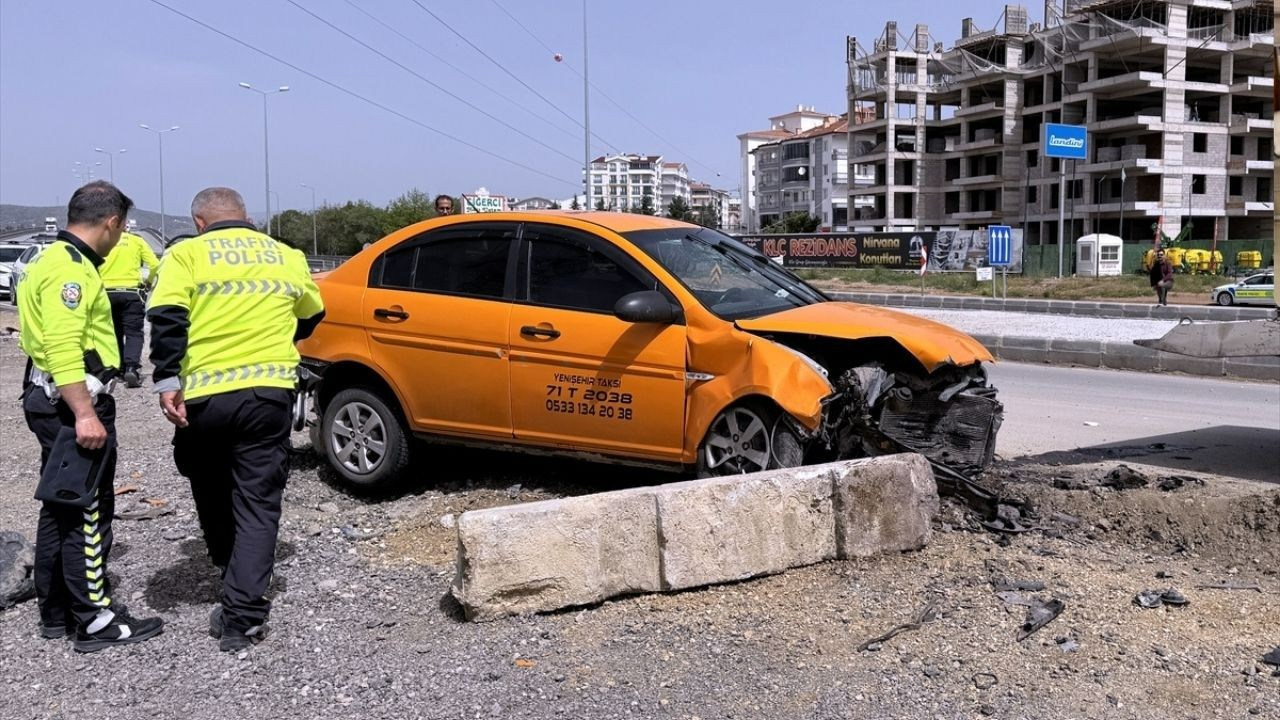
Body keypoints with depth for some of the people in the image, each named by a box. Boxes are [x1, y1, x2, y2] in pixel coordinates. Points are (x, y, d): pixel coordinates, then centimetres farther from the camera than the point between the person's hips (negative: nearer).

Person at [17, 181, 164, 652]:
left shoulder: (57, 260, 17)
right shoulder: (70, 269, -16)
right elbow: (62, 349, -26)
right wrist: (85, 415, -30)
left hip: (53, 401, 11)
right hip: (73, 403, -11)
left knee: (61, 509, 16)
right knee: (87, 513, -4)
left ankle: (56, 612, 26)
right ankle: (96, 621, 2)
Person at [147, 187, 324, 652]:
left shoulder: (187, 254, 2)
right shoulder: (287, 257, 12)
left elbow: (167, 319, -12)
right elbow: (310, 317, 25)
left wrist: (167, 381, -14)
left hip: (205, 396, -1)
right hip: (270, 394, 2)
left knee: (212, 492, 22)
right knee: (257, 504, 3)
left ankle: (231, 572, 40)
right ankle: (241, 617, -3)